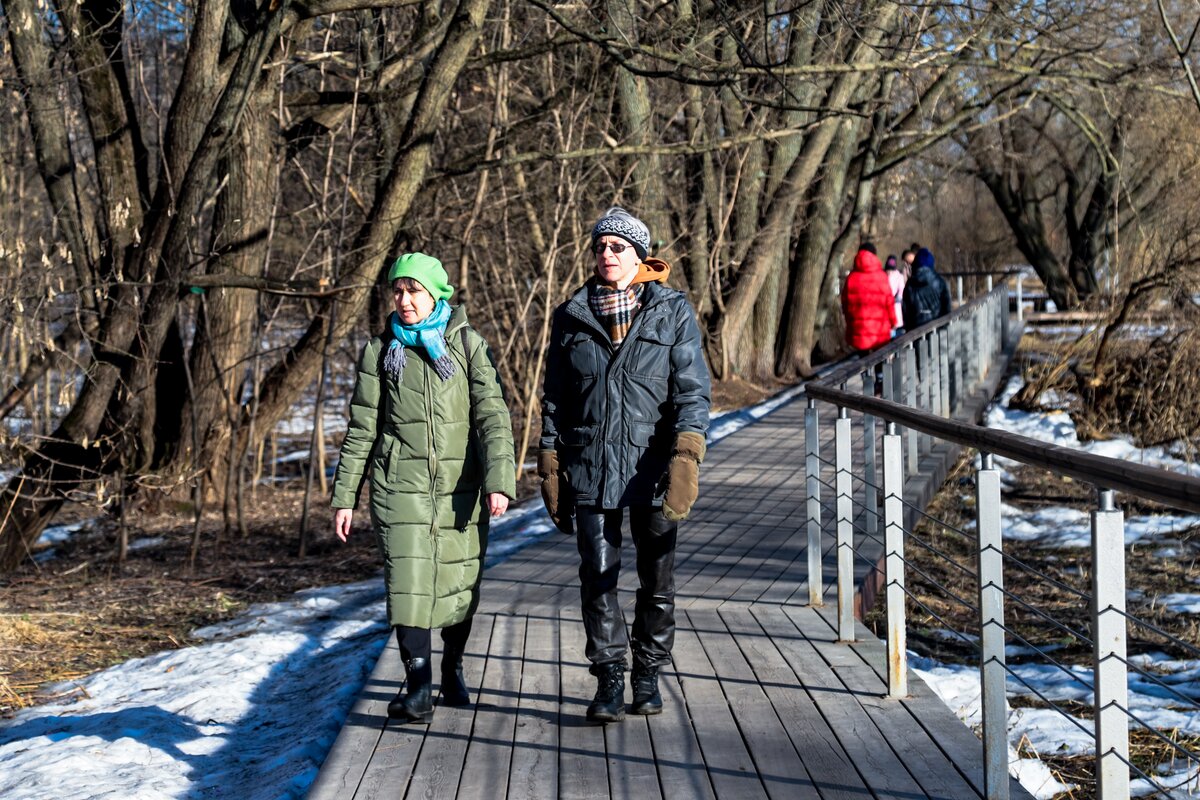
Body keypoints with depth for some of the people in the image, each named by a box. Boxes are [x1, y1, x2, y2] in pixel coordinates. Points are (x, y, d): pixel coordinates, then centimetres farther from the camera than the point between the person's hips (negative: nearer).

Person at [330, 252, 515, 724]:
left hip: (459, 486, 0)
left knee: (459, 584, 6)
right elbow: (361, 430, 9)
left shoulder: (467, 345, 2)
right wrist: (345, 497, 5)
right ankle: (418, 687, -10)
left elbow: (492, 415, -6)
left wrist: (499, 480, -18)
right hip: (400, 486, 0)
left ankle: (453, 670, 28)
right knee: (407, 583, -12)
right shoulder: (380, 351, 6)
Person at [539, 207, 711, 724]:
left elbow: (692, 389, -3)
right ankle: (609, 681, 3)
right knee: (598, 576, -4)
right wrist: (550, 467, 6)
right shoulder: (571, 316, 8)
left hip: (651, 465, -1)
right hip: (589, 466, 1)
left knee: (657, 579, 7)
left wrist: (686, 455, -16)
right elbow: (554, 398, 11)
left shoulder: (672, 311, 2)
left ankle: (648, 676, 22)